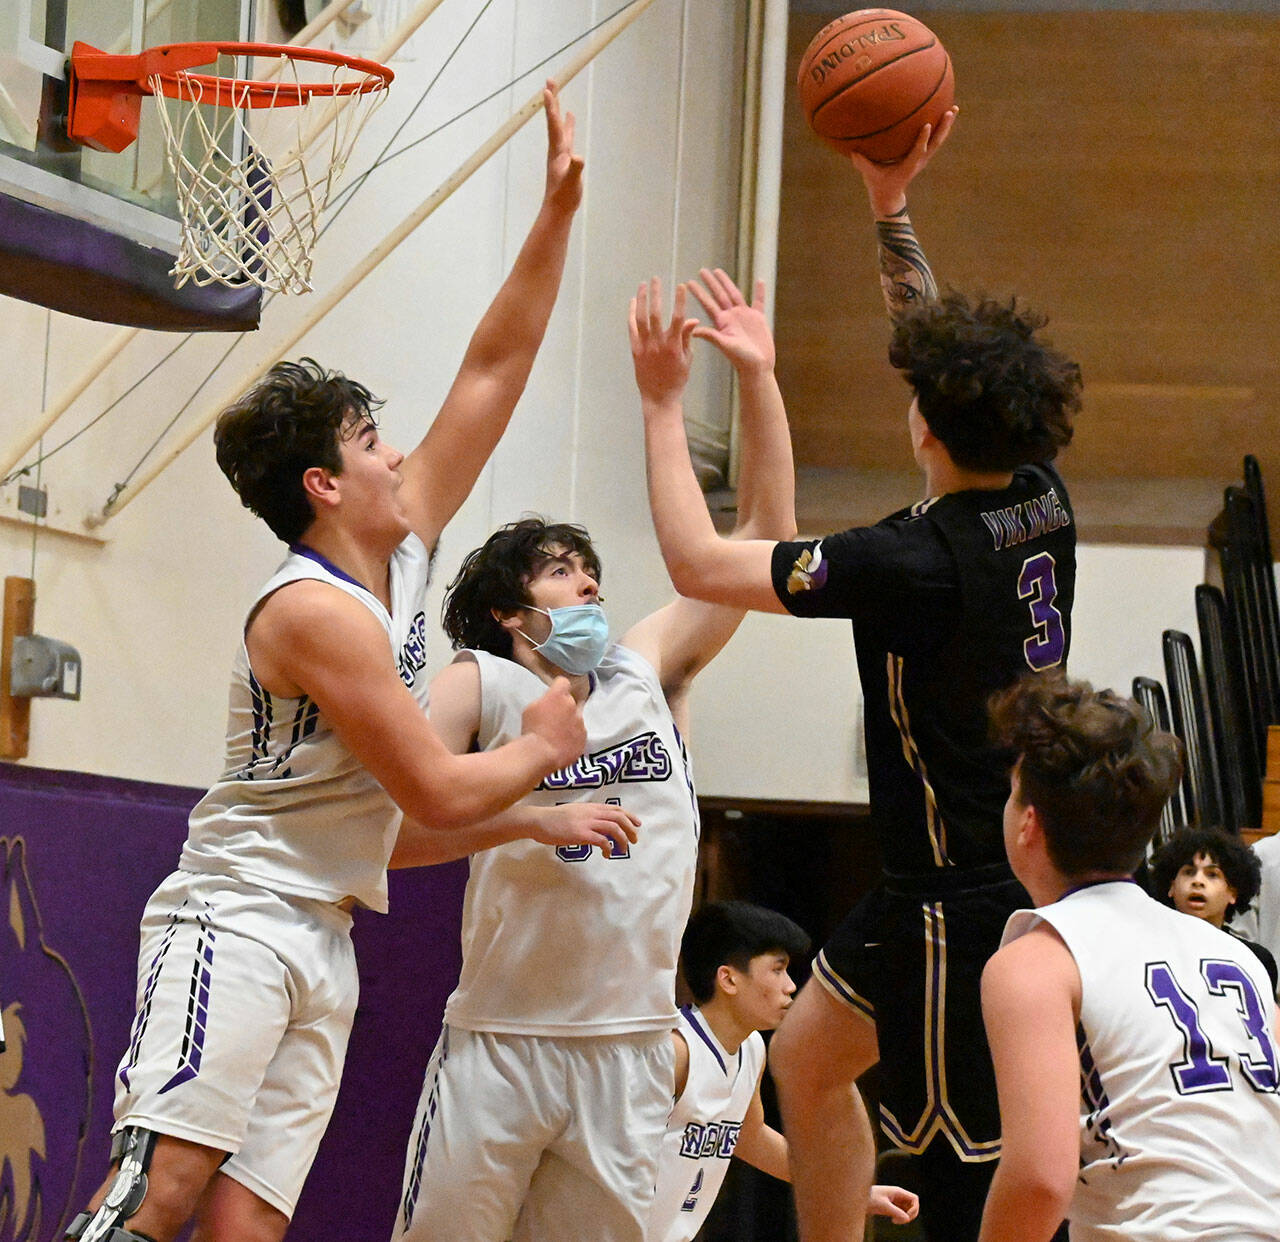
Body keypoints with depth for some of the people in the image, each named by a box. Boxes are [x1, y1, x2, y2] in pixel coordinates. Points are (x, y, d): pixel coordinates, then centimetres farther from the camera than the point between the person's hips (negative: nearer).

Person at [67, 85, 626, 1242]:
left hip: (324, 948, 8)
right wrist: (544, 747, 4)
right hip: (236, 923, -8)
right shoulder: (319, 612, -15)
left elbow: (494, 369, 14)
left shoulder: (405, 551, 11)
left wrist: (559, 212, 9)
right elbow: (440, 795, -15)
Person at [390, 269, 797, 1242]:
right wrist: (529, 814, -21)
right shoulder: (479, 687, 0)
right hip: (501, 1041, -4)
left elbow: (762, 540, 13)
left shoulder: (648, 671, 13)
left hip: (630, 1043, 4)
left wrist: (758, 377, 7)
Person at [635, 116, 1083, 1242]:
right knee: (807, 1057, 24)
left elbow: (699, 562, -18)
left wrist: (663, 404, -7)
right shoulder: (1042, 506, -2)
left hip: (962, 899, -9)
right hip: (1011, 863, 9)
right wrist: (891, 206, 16)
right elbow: (959, 358, 16)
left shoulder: (921, 559, -24)